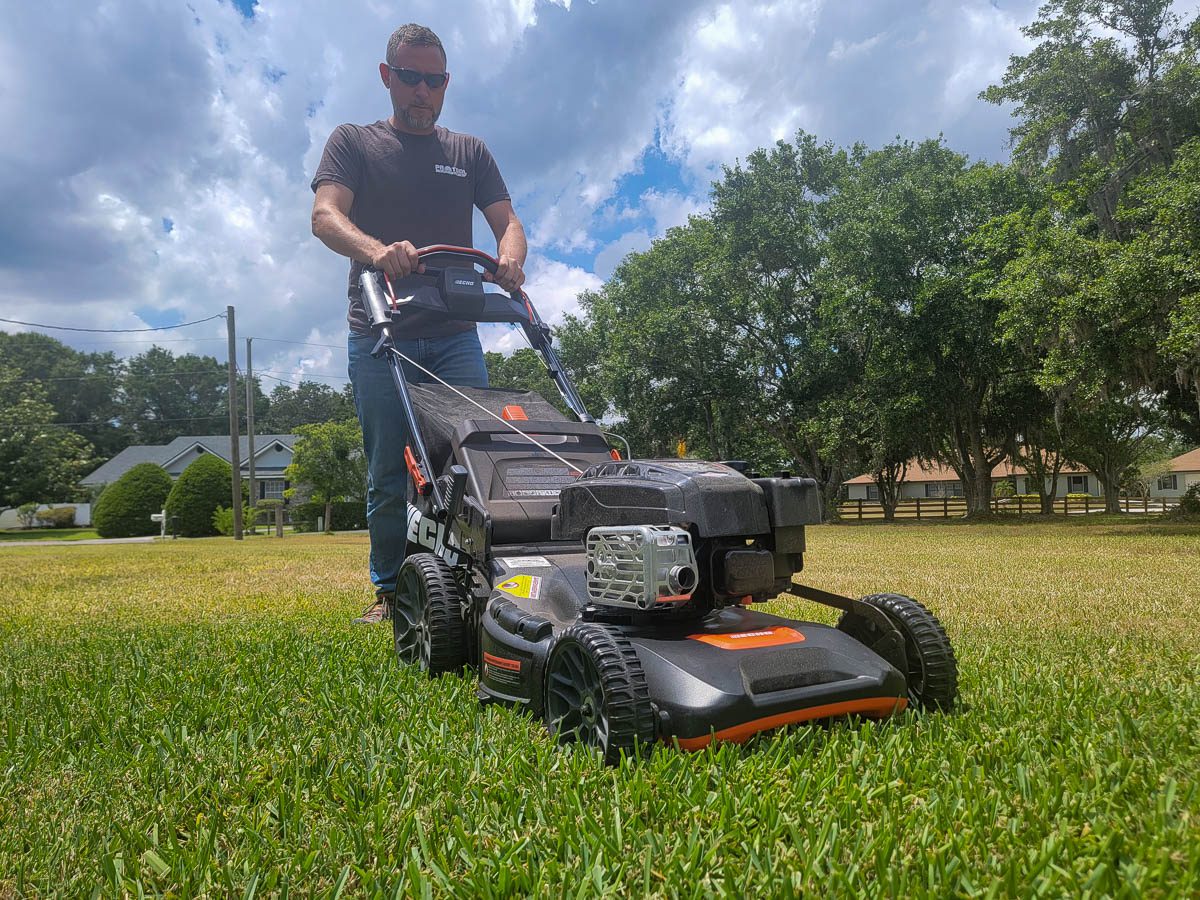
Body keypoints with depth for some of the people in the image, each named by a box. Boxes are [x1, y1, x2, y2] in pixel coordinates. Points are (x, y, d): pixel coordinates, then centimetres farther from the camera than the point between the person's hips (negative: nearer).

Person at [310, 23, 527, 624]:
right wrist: (377, 249, -26)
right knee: (387, 474, -1)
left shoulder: (470, 153, 20)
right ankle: (389, 591, 9)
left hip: (455, 335, 2)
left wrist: (510, 258, -16)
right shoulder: (353, 142, 13)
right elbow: (325, 215, -4)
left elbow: (507, 221, 9)